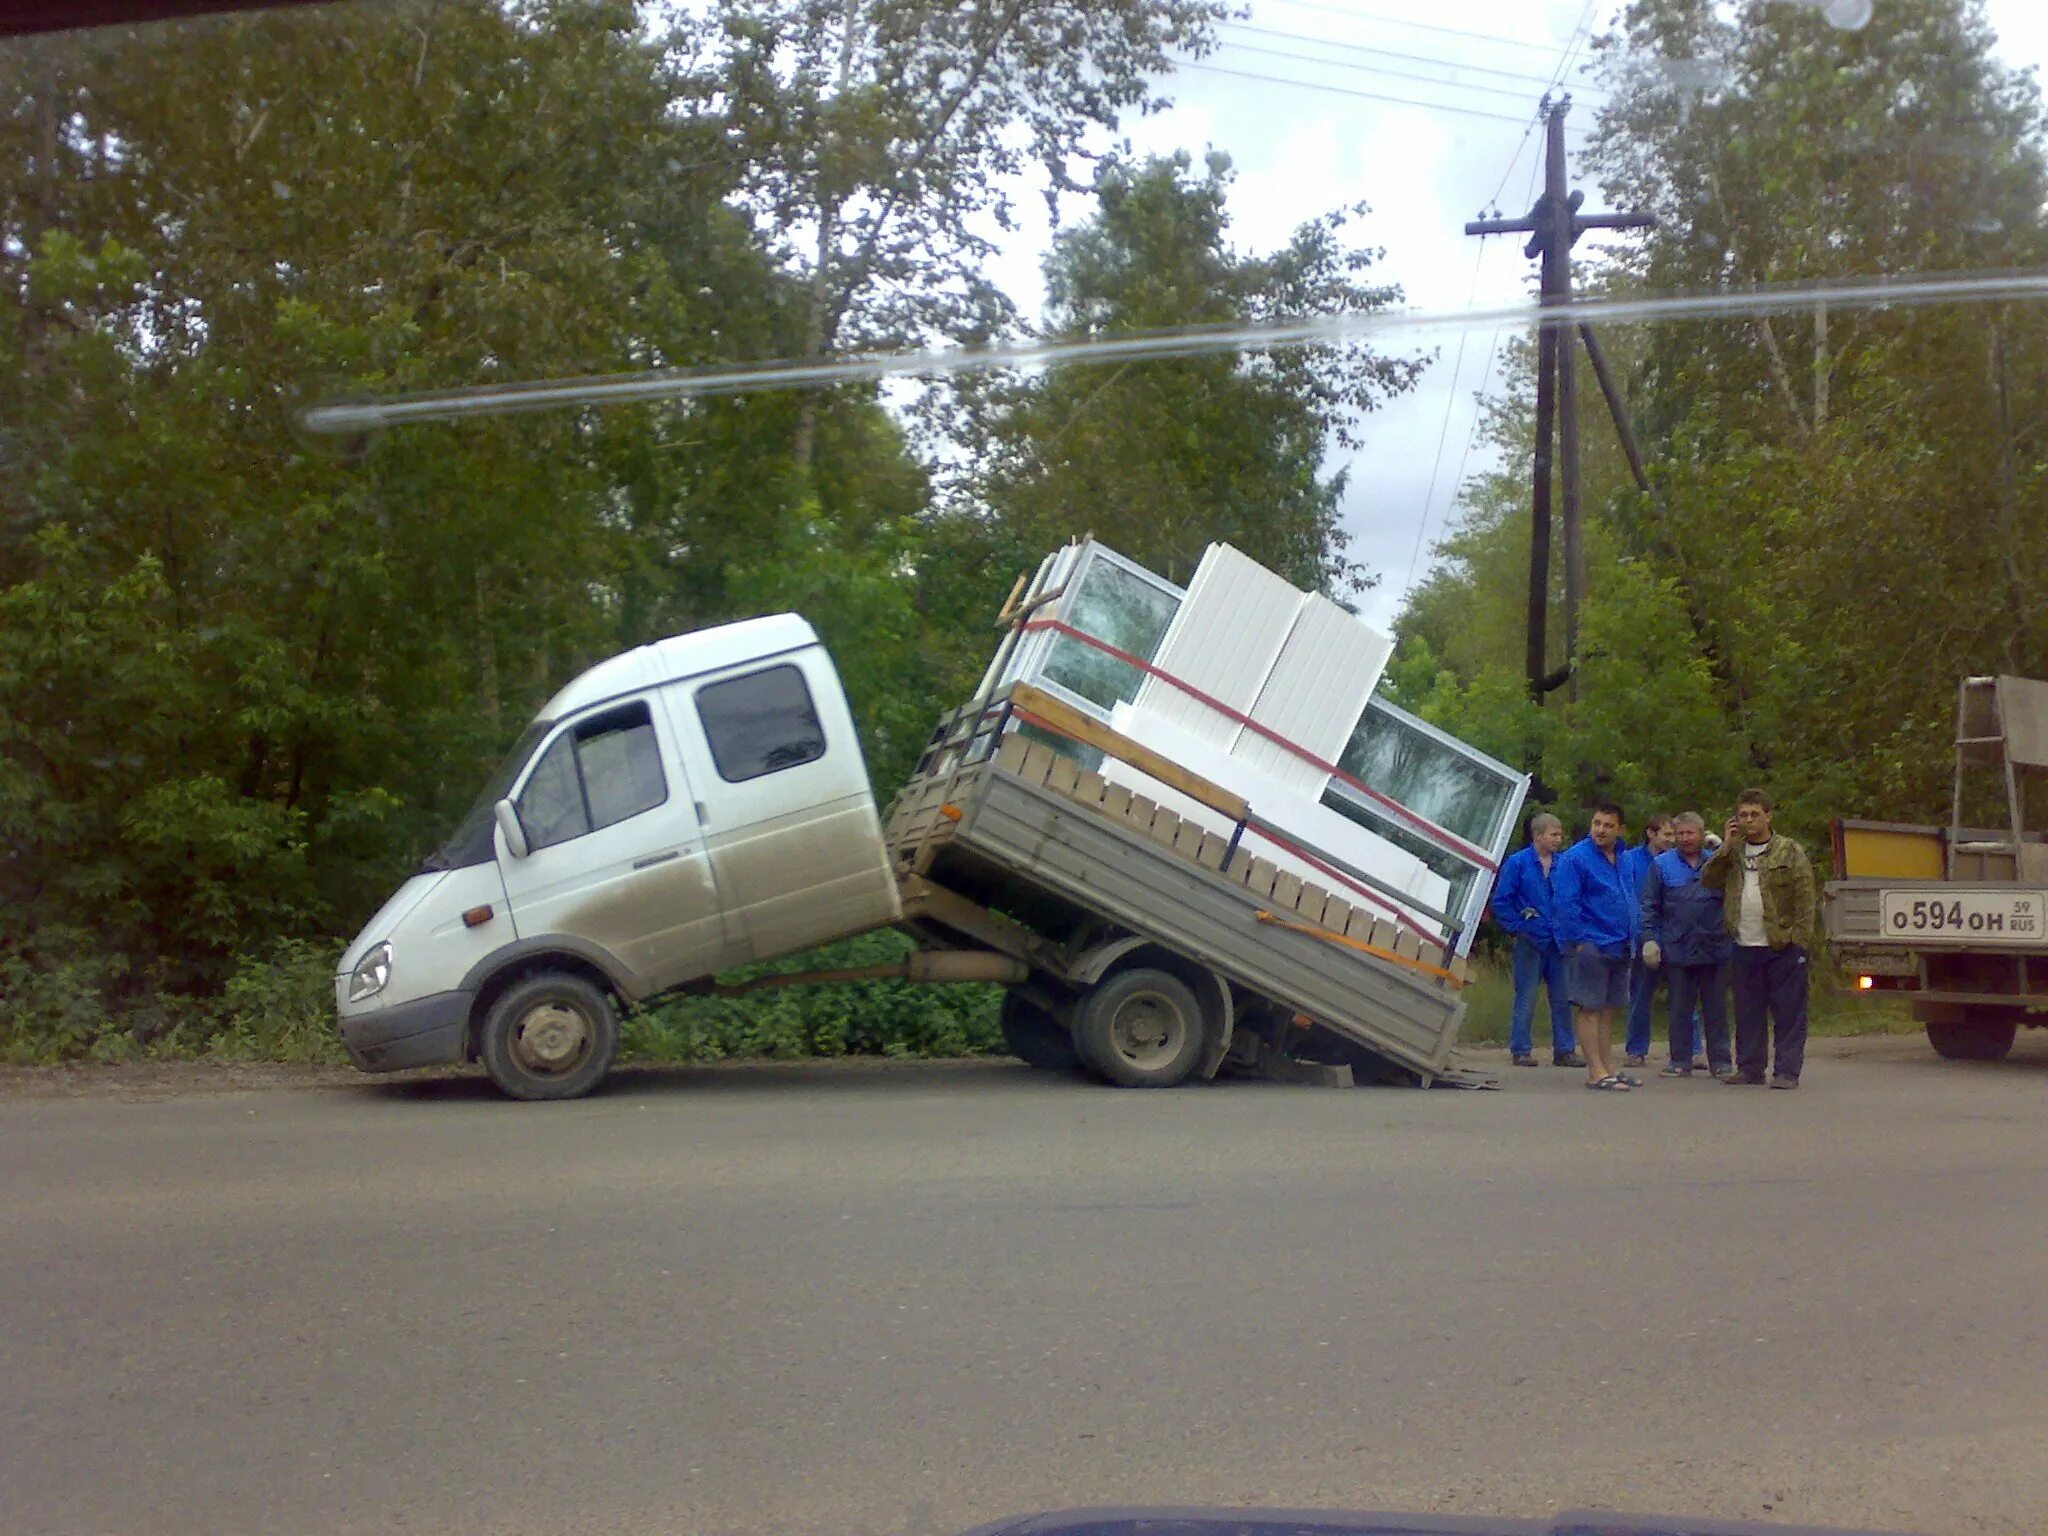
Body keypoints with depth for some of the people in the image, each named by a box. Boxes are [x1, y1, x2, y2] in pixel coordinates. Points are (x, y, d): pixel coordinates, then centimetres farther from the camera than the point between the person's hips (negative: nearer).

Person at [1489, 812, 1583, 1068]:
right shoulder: (1517, 862, -5)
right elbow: (1501, 902, -4)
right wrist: (1520, 927, -9)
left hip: (1558, 941, 4)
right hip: (1531, 942, -4)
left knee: (1562, 998, 8)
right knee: (1526, 999, 1)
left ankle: (1564, 1050, 16)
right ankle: (1521, 1051, 9)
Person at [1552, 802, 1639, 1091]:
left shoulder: (1622, 860, 14)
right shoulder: (1575, 858, -10)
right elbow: (1566, 904, -14)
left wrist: (1631, 937, 13)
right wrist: (1580, 941, -17)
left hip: (1618, 947, 8)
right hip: (1591, 945, -8)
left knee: (1608, 1009, 13)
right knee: (1591, 1009, -4)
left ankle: (1608, 1067, 19)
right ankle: (1596, 1072, -3)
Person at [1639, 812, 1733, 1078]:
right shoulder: (1661, 864, 4)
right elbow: (1650, 906, 3)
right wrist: (1650, 939, -4)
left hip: (1715, 948, 1)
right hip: (1677, 949, 0)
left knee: (1716, 1007, 7)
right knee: (1680, 1009, 6)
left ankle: (1720, 1061, 15)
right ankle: (1681, 1061, 14)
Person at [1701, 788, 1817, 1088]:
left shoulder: (1790, 852, 0)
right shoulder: (1733, 853, 13)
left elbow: (1805, 897, -4)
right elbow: (1708, 881, 4)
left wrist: (1799, 937, -12)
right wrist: (1726, 848, -3)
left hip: (1783, 946, -4)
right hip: (1745, 948, 4)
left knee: (1788, 1013, -1)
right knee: (1748, 1012, 9)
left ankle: (1787, 1071, 3)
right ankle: (1749, 1068, 16)